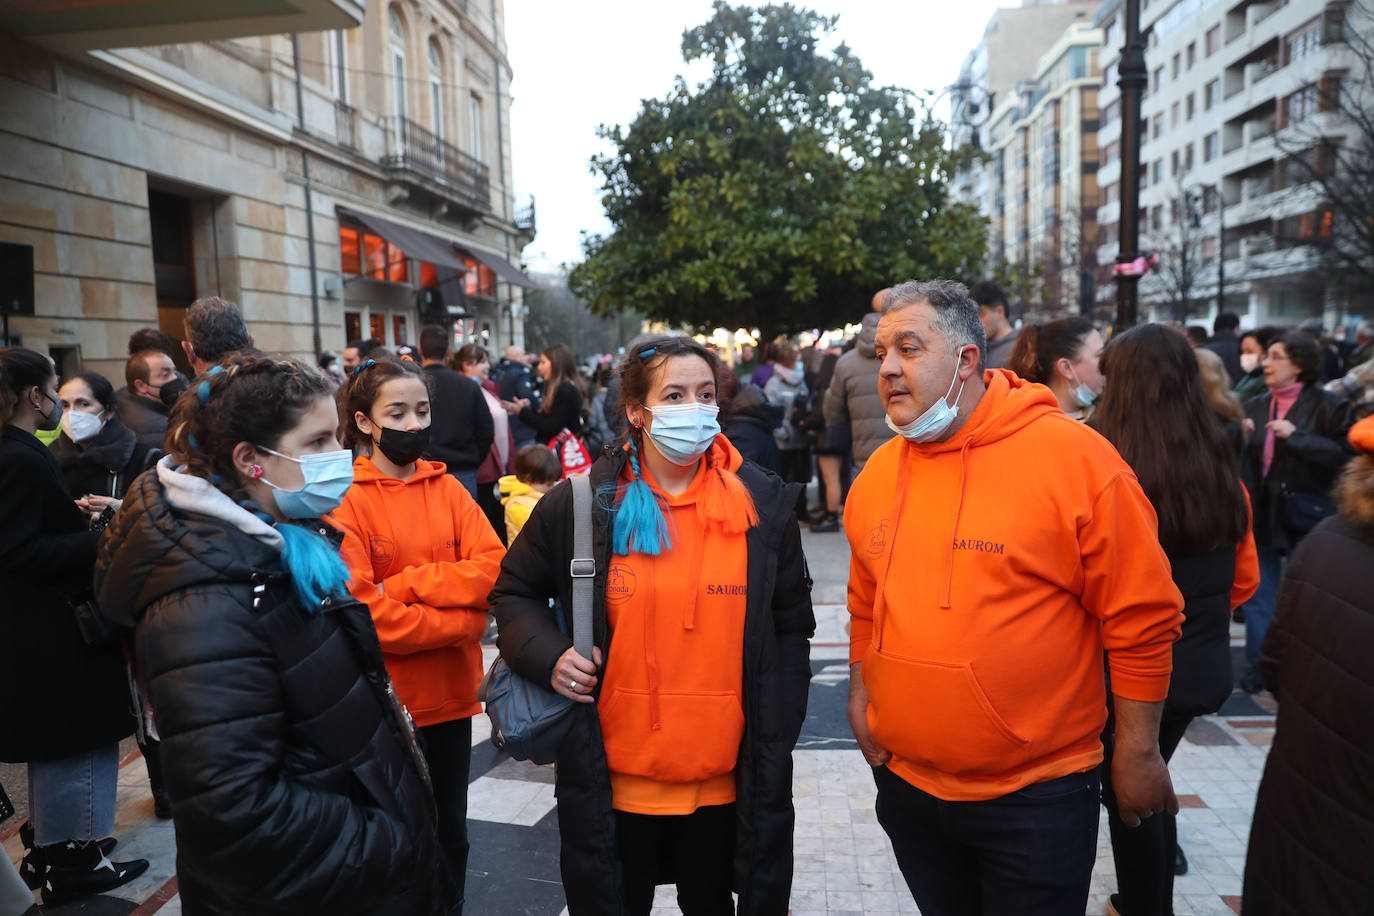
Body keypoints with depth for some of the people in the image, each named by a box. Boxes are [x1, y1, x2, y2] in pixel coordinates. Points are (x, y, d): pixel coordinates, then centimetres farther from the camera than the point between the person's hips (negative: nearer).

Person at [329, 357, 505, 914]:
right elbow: (359, 610, -19)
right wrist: (463, 620, -16)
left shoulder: (447, 489, 4)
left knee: (450, 835, 19)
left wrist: (410, 582, -18)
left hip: (451, 694, 4)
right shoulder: (345, 499, -10)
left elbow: (494, 570, -7)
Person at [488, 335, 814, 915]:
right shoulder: (582, 502, -7)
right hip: (611, 778, -1)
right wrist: (547, 654, -12)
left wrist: (774, 745, -1)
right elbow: (516, 592, 7)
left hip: (726, 778, 1)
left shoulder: (763, 505, -3)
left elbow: (790, 627, 3)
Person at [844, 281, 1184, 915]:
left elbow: (1141, 619, -10)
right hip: (905, 781, 5)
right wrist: (860, 694, 8)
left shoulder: (1074, 457, -14)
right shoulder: (877, 473, 2)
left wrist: (1138, 752, -6)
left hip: (1035, 795, -4)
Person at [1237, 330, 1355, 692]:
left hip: (1305, 516, -4)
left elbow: (1345, 455, -15)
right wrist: (1239, 439, -11)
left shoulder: (1328, 405, -6)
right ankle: (1259, 666, 19)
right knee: (1260, 596, 9)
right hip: (1262, 513, 4)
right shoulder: (1255, 407, 9)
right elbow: (1240, 460, 9)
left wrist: (1296, 436, -19)